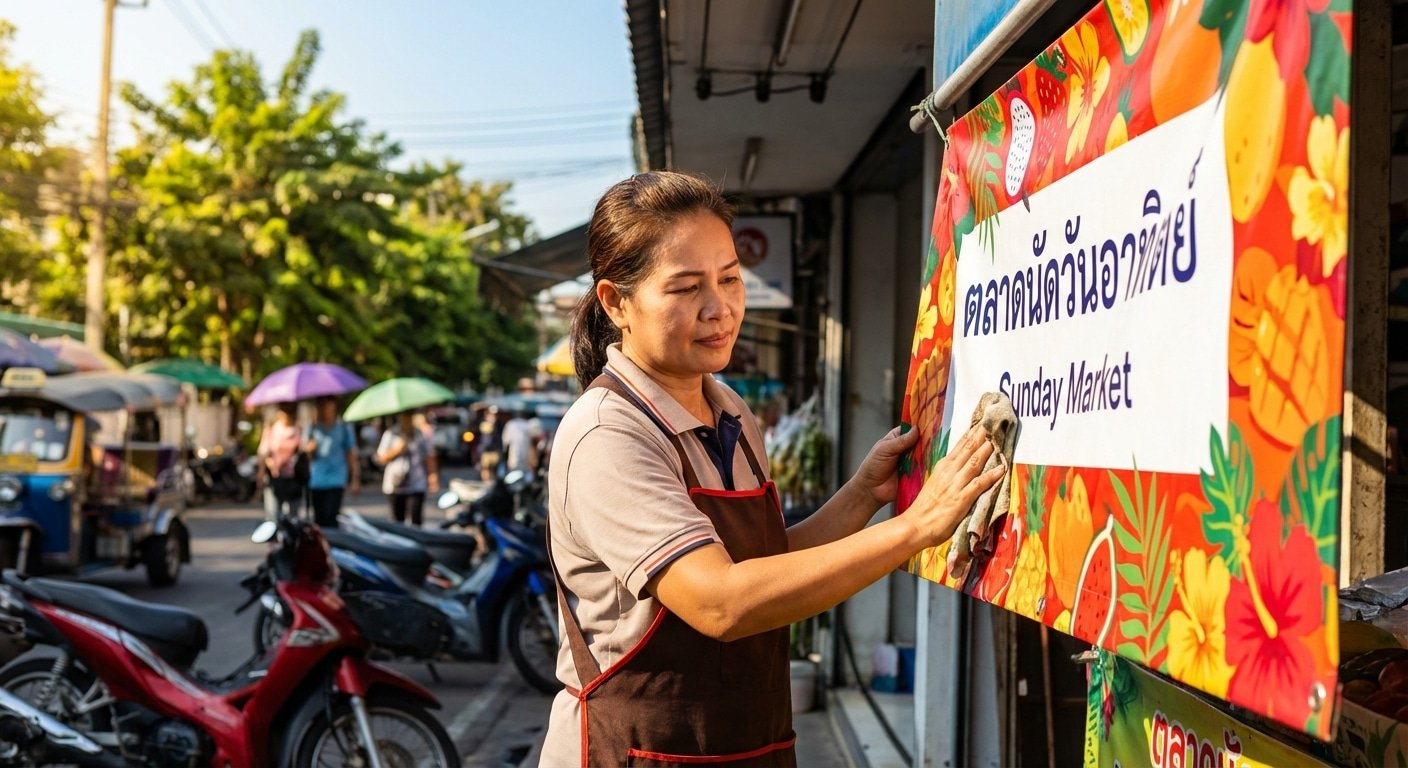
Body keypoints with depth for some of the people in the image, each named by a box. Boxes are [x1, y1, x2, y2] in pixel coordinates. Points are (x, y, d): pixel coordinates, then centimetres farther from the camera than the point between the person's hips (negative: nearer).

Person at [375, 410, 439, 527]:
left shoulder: (421, 435, 2)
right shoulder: (390, 435, 3)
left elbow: (429, 457, 4)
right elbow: (381, 459, 4)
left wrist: (433, 475, -6)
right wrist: (396, 451, -11)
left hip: (416, 486, -1)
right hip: (395, 485, 1)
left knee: (416, 520, -10)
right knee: (397, 520, 9)